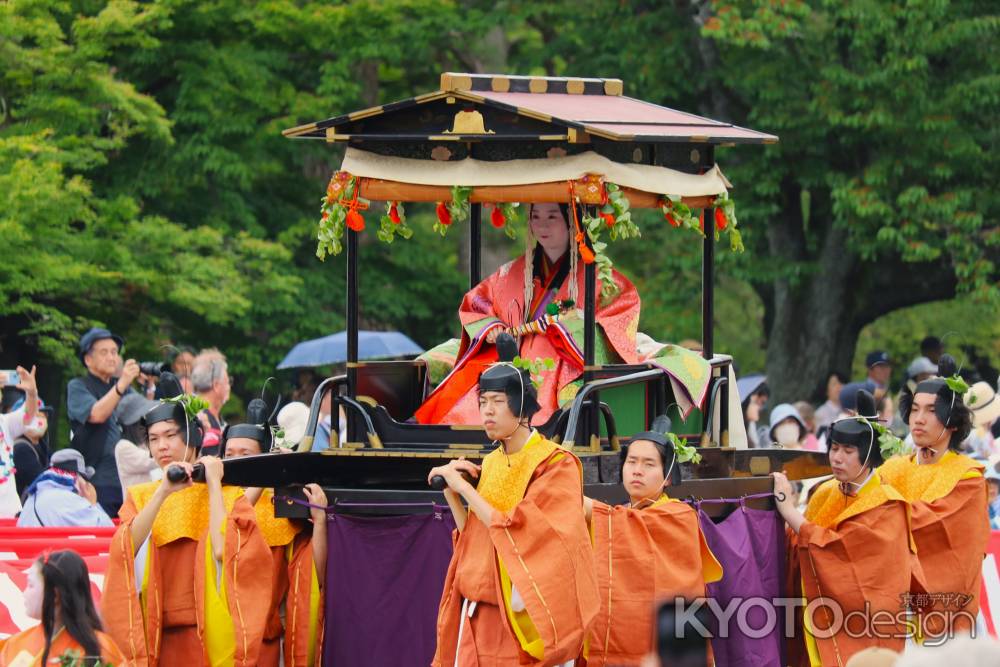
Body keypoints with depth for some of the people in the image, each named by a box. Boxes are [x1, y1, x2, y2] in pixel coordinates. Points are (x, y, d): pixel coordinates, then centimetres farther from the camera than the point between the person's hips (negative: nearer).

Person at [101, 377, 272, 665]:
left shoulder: (228, 495, 2)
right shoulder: (140, 497, 11)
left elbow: (223, 550, -16)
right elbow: (124, 550, -7)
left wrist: (213, 484, -8)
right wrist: (164, 492, -14)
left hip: (210, 638, -2)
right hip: (156, 638, 2)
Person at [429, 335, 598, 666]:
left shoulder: (555, 465, -7)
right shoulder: (490, 464, 14)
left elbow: (516, 532, -17)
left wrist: (462, 486, -12)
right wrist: (451, 494, 3)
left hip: (521, 619, -6)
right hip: (478, 616, 6)